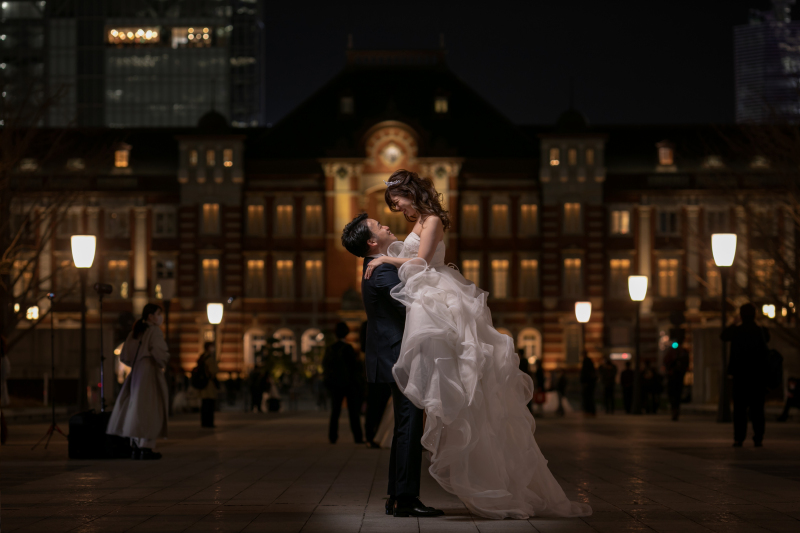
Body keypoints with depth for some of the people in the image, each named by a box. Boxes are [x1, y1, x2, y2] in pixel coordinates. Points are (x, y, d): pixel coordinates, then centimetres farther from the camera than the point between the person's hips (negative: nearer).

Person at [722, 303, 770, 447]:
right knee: (757, 408, 5)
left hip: (740, 375, -1)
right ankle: (758, 438, 0)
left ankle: (739, 438, -2)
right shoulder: (762, 331, -2)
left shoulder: (736, 331, -7)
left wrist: (735, 323, 19)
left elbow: (723, 336, 10)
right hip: (759, 376, 1)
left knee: (739, 408, 3)